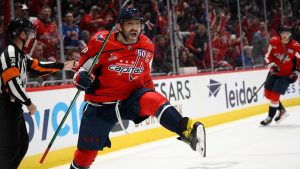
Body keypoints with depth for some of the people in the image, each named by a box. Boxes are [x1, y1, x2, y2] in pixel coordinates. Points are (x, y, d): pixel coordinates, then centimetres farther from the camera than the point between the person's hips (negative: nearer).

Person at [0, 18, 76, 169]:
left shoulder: (20, 54, 13)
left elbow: (37, 67, 17)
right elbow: (12, 82, -23)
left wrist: (62, 66, 17)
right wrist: (28, 103, -15)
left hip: (14, 105, 10)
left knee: (22, 144, 14)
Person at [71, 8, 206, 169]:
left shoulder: (146, 46, 0)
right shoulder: (101, 42, -13)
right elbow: (84, 66, -4)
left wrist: (150, 93, 15)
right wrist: (81, 77, -25)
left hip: (131, 98, 2)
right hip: (102, 104, -1)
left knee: (152, 100, -33)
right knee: (86, 153, 2)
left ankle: (187, 130, -46)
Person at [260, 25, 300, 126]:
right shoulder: (273, 42, -11)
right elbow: (268, 55, -2)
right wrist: (271, 65, -18)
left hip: (286, 74, -4)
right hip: (274, 71, 4)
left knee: (275, 95, -11)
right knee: (268, 94, 8)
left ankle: (270, 117, 5)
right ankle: (282, 111, 29)